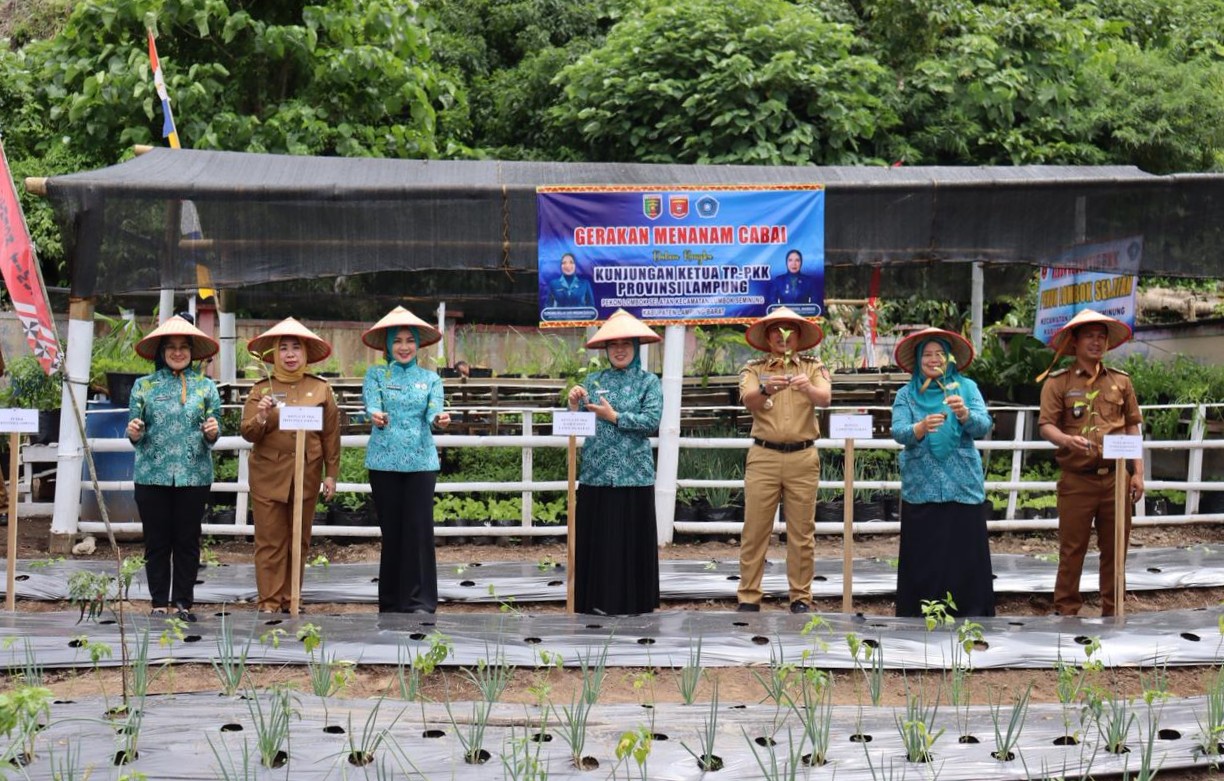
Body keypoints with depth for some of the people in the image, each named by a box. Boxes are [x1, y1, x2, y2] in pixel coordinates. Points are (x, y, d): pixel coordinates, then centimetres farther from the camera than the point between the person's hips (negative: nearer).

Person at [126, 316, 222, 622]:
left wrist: (212, 433, -16)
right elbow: (135, 434, 7)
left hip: (194, 475, 0)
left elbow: (212, 436, 6)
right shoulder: (143, 386, 7)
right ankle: (159, 602, 12)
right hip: (152, 475, 0)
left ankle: (184, 602, 12)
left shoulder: (206, 387, 7)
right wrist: (134, 433, -15)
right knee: (157, 542, 4)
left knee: (188, 542, 4)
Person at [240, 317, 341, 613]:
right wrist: (260, 419, -20)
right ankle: (269, 602, 8)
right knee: (270, 541, 1)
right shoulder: (261, 389, 3)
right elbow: (248, 434, 0)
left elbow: (331, 436, 5)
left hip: (307, 475, 1)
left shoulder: (321, 389, 4)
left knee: (300, 541, 8)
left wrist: (331, 474, 2)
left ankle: (291, 599, 19)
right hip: (268, 475, -1)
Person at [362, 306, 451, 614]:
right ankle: (391, 603, 12)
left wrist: (439, 419, -28)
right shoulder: (375, 374, 8)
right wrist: (377, 416, -32)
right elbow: (371, 405, -9)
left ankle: (419, 601, 0)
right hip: (384, 461, 0)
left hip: (421, 461, 1)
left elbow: (433, 412, -4)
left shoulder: (431, 378, 11)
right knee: (391, 530, 4)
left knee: (420, 529, -5)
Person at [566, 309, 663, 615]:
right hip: (595, 474, 3)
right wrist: (575, 406, -9)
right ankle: (598, 598, 11)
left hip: (633, 474, -3)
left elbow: (652, 420, -10)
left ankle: (630, 599, 8)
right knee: (596, 537, 3)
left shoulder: (648, 381, 4)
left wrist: (615, 417, -11)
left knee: (630, 538, 0)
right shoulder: (593, 380, 13)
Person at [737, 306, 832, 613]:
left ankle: (801, 597, 12)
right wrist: (764, 389, -34)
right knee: (754, 529, -1)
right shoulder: (754, 369, 8)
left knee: (802, 532, 4)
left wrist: (809, 388, -33)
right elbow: (748, 400, -12)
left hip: (803, 458, 0)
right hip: (763, 456, 0)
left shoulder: (814, 367, 8)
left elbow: (825, 398, -11)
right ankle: (748, 597, 4)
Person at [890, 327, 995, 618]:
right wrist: (921, 427, -28)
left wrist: (964, 413, -26)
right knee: (923, 561, -1)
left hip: (963, 487, 0)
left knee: (965, 558, -2)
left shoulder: (966, 387, 7)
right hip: (920, 490, 0)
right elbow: (898, 432, -7)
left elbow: (984, 427, -6)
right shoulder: (906, 394, 8)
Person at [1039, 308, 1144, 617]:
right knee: (1072, 550, 2)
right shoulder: (1058, 382, 1)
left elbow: (1132, 427, 13)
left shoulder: (1121, 381, 11)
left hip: (1115, 478, 3)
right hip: (1077, 480, -3)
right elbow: (1046, 426, -6)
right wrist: (1066, 440, -28)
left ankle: (1113, 612, 20)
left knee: (1115, 550, 8)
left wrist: (1137, 472, 6)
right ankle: (1066, 611, 11)